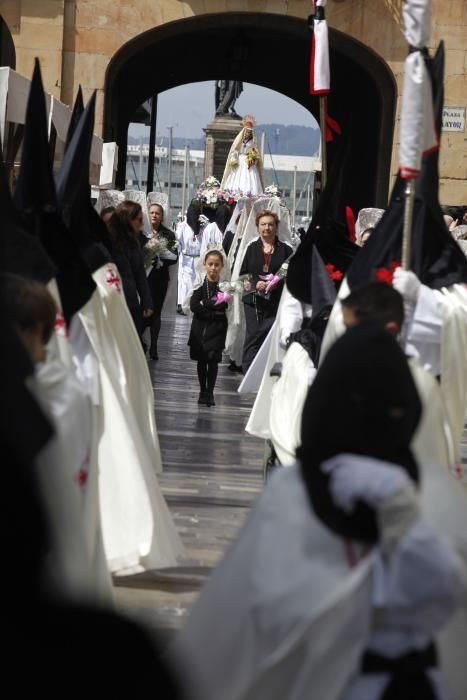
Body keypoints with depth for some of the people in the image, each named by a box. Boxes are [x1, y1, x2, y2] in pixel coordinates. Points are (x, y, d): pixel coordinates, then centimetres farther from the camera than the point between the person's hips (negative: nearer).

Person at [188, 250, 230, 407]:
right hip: (200, 327, 2)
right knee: (201, 360, 10)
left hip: (216, 328, -2)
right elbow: (193, 306, -12)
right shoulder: (200, 284, -1)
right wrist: (213, 311, -17)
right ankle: (202, 391, 21)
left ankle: (210, 393, 2)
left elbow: (223, 306, -13)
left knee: (213, 360, -5)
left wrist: (204, 305, -15)